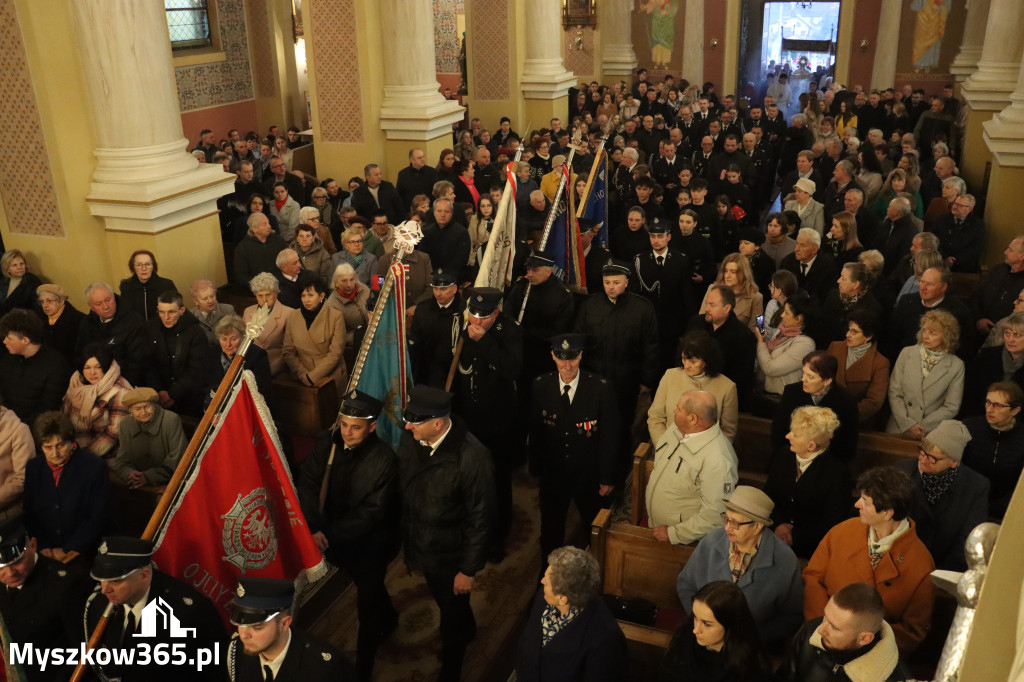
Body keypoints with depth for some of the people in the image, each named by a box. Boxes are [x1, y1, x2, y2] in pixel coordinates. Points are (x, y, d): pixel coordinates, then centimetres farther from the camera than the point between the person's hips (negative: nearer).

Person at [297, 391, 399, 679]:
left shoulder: (384, 461, -29)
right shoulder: (327, 442, -15)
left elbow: (371, 513, -26)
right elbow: (308, 482, -12)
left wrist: (329, 535, -28)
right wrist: (315, 528, -24)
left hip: (369, 544, -5)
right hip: (334, 537, 5)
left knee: (368, 601, 12)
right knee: (367, 585, 29)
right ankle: (388, 618, 59)